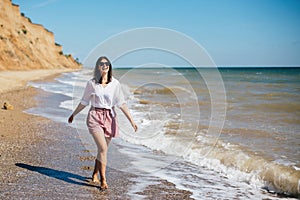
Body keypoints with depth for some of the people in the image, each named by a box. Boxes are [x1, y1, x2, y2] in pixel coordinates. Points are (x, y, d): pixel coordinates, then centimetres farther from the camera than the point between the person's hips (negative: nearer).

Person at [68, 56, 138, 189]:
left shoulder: (115, 84, 0)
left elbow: (121, 103, 0)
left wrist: (131, 121, -5)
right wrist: (73, 114, 21)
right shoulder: (91, 83, -2)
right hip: (95, 117, -2)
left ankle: (95, 174, 35)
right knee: (103, 148, -16)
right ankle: (103, 180, -9)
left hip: (109, 117, 2)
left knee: (103, 149, 12)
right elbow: (84, 102, 12)